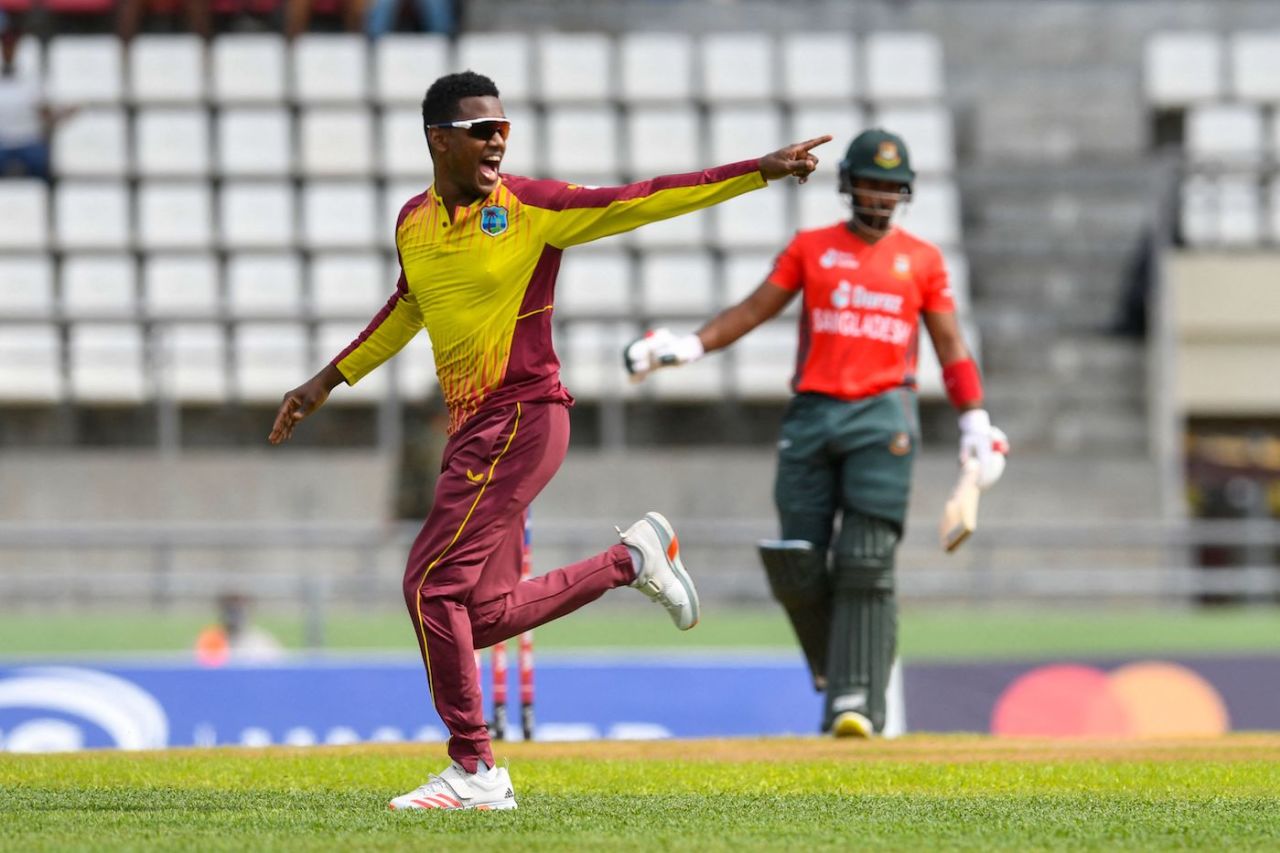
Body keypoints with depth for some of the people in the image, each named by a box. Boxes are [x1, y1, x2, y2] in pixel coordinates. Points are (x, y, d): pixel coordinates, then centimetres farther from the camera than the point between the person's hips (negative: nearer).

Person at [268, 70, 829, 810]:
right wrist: (329, 381, 31)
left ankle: (474, 771, -4)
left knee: (434, 585, -12)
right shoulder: (414, 223, 9)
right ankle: (633, 560, 24)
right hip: (472, 428, 7)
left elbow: (643, 201, -11)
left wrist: (761, 171, -18)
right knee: (484, 615, 8)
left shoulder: (533, 207, -9)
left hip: (523, 417, -7)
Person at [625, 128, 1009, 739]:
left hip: (882, 419, -2)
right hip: (811, 414, 2)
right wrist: (688, 346, -5)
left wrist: (975, 421, 0)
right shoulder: (811, 248, 13)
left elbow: (950, 346, 10)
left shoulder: (922, 260, 11)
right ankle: (836, 674, 16)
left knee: (865, 567, -12)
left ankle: (860, 702, -14)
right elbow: (754, 309, 9)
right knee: (798, 567, -4)